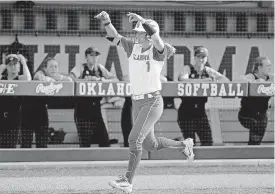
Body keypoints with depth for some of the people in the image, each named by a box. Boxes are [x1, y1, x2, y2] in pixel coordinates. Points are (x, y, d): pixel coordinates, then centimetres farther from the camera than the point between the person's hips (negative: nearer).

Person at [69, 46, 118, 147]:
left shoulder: (100, 68, 13)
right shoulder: (80, 68, 0)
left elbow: (115, 79, 12)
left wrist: (105, 80, -6)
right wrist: (86, 79, -22)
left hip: (96, 108, 5)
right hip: (83, 108, -5)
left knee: (105, 141, 0)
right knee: (85, 143, -8)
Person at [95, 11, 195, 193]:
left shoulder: (158, 51, -11)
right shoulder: (133, 47, 6)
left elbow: (155, 36, -34)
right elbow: (115, 37, -6)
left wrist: (142, 20, -43)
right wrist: (107, 22, -24)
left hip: (153, 102, -8)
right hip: (137, 102, 8)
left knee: (135, 139, -19)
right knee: (149, 144, 19)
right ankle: (184, 145, 43)